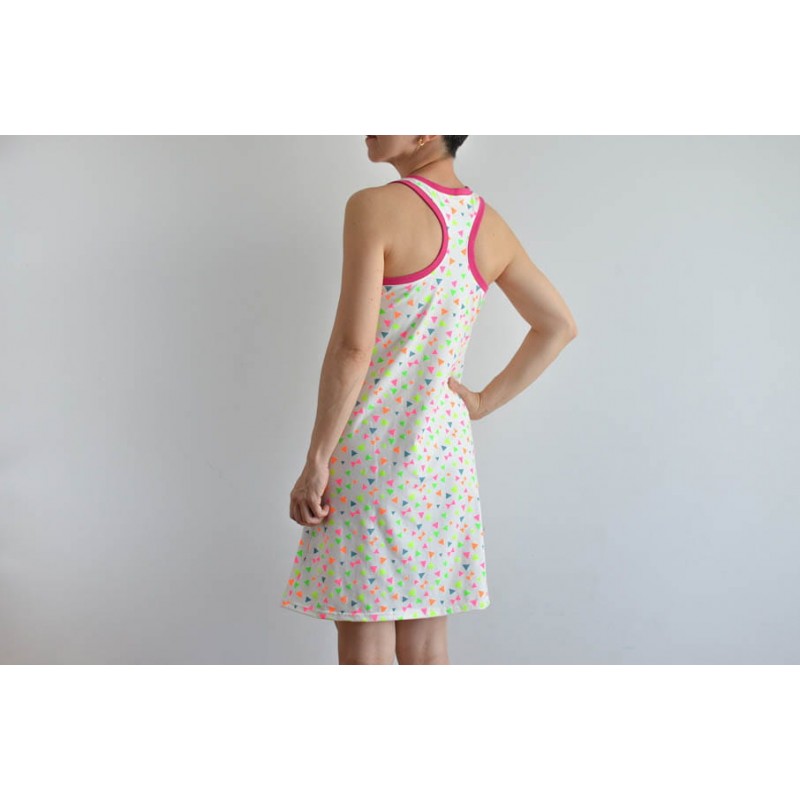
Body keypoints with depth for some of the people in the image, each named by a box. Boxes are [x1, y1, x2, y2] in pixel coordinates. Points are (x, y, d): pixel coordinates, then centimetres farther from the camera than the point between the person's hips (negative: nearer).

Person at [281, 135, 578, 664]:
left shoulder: (376, 208, -13)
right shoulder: (490, 225, 7)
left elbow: (352, 348, -18)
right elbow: (560, 326, 15)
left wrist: (316, 462, -12)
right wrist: (485, 401, 14)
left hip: (369, 459, -6)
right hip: (444, 451, 6)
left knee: (366, 651, 3)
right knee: (427, 651, 14)